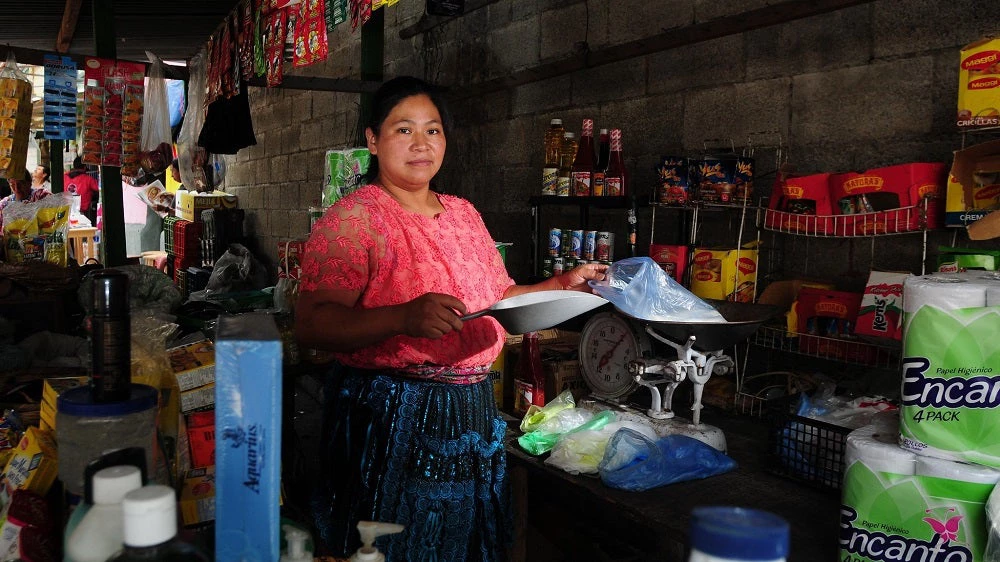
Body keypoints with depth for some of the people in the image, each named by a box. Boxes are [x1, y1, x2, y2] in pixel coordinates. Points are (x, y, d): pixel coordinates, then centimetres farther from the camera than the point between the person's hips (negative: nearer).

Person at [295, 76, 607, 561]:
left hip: (471, 411, 7)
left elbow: (496, 300, 19)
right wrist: (405, 318, -33)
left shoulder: (464, 214, 12)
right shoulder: (353, 219, -10)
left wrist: (562, 285, 8)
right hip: (389, 417, -6)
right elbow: (311, 325, -19)